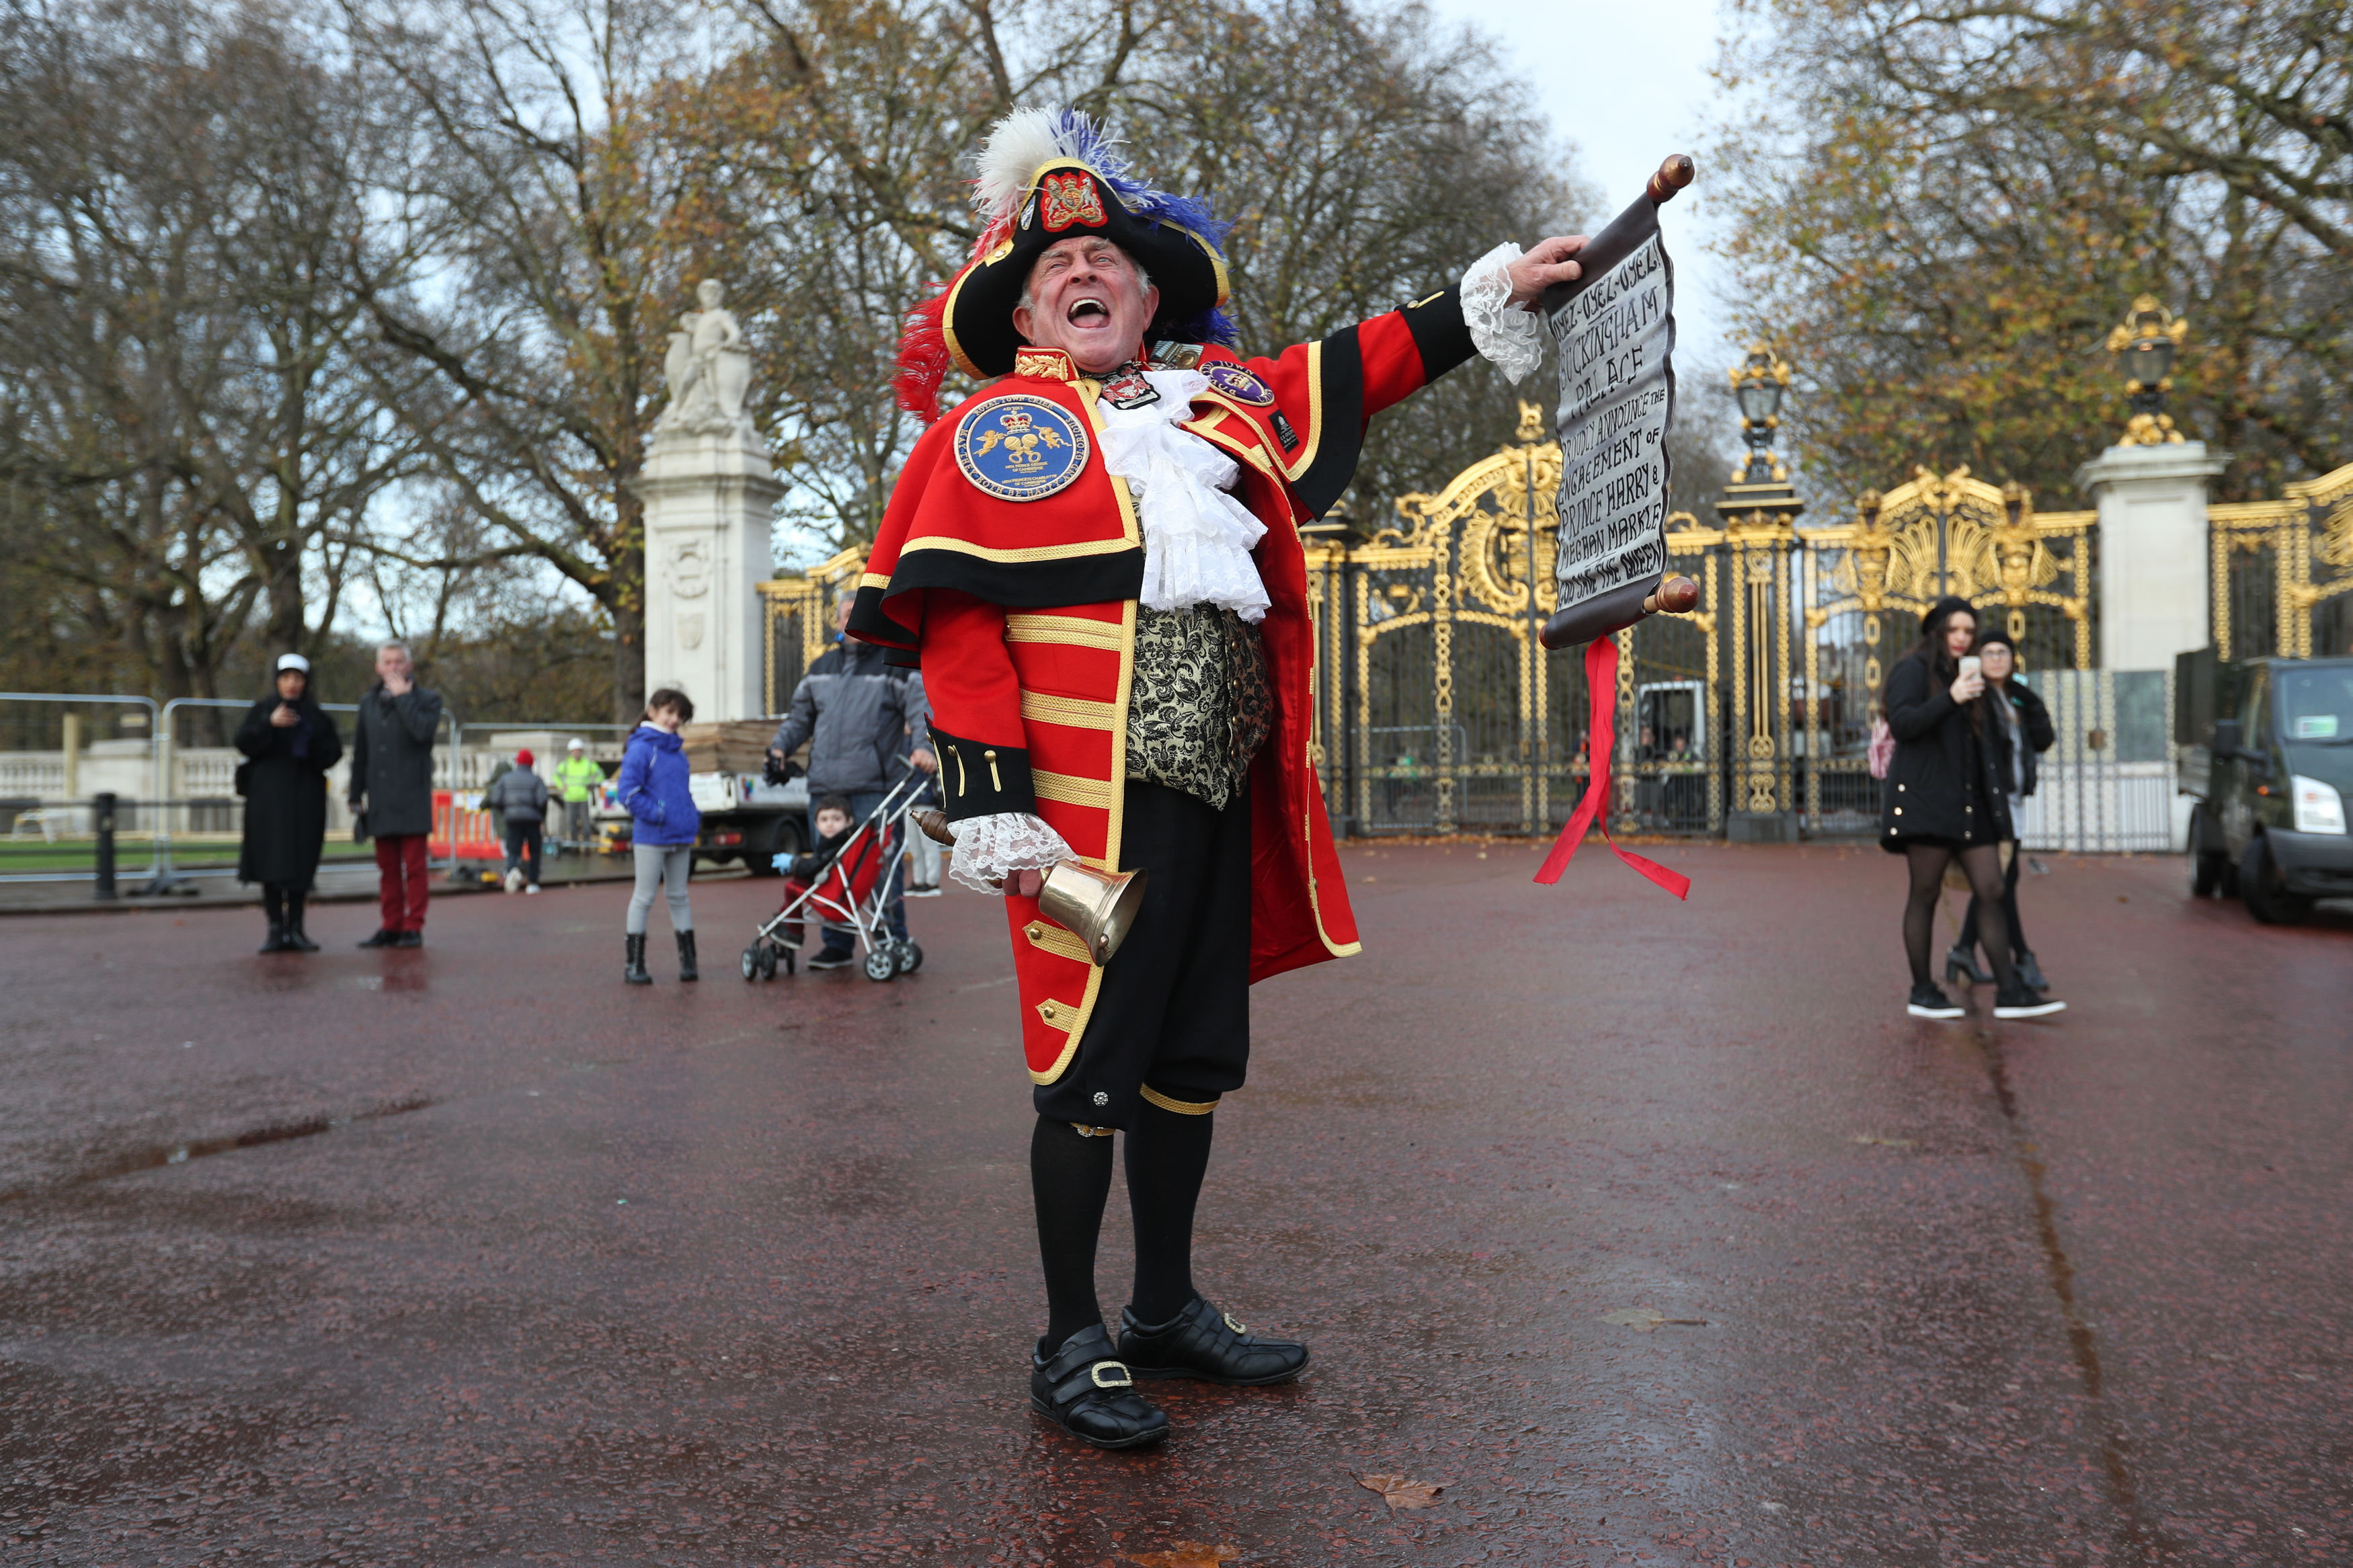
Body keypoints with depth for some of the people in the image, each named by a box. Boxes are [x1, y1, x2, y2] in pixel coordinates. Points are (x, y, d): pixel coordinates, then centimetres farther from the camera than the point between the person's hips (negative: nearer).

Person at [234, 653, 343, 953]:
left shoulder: (318, 716, 12)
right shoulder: (262, 710, 8)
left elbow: (334, 751, 6)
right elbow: (244, 743, -5)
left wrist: (314, 749, -14)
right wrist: (270, 724, -20)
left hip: (305, 797, 1)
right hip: (269, 796, -1)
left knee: (301, 862, 0)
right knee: (271, 861, -6)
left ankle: (296, 928, 6)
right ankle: (275, 929, -3)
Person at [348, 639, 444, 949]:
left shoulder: (427, 699, 2)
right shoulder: (368, 701, 15)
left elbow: (424, 731, -20)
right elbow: (360, 752, 17)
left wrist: (403, 696, -12)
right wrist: (356, 794, 14)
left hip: (412, 798, -4)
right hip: (380, 800, 4)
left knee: (414, 866, -3)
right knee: (387, 868, 7)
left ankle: (414, 927, 1)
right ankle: (391, 926, 13)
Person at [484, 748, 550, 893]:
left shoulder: (506, 779, 9)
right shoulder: (536, 779, 2)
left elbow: (496, 798, 3)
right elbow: (542, 801, -8)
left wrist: (503, 814, 18)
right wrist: (543, 819, 5)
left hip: (512, 819, 1)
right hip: (532, 818, -1)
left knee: (513, 850, -2)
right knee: (534, 851, 11)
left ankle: (513, 870, -34)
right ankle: (532, 883, 11)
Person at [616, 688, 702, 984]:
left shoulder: (677, 750, 13)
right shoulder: (641, 748, -10)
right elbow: (627, 792, -16)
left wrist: (693, 817, 9)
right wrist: (658, 814, -19)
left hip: (680, 837, 7)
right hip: (651, 837, -7)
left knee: (679, 896, 13)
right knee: (645, 897, 2)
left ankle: (688, 960, 19)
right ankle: (634, 964, 10)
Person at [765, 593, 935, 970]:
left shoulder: (894, 665, 2)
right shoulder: (821, 668, 18)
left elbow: (922, 706, -7)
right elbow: (800, 715, 28)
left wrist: (925, 746, -25)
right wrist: (781, 746, 11)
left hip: (875, 787, -5)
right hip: (825, 786, 5)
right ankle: (836, 944, 17)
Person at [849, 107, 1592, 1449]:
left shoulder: (1219, 403, 16)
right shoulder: (999, 429, 0)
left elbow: (1353, 371, 27)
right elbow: (953, 619, -7)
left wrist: (1491, 295, 22)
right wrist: (988, 803, -15)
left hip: (1221, 799, 6)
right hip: (1089, 811, -6)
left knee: (1195, 1059, 14)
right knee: (1089, 1067, 0)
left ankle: (1169, 1312, 31)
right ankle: (1073, 1347, 16)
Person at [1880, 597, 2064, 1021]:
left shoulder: (1966, 675, 23)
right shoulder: (1914, 669, -1)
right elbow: (1902, 723, -17)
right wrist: (1951, 698, -23)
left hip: (1969, 802, 8)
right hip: (1925, 799, -7)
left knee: (1992, 892, 0)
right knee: (1925, 893, -3)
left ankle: (2008, 992, -1)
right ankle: (1921, 992, 4)